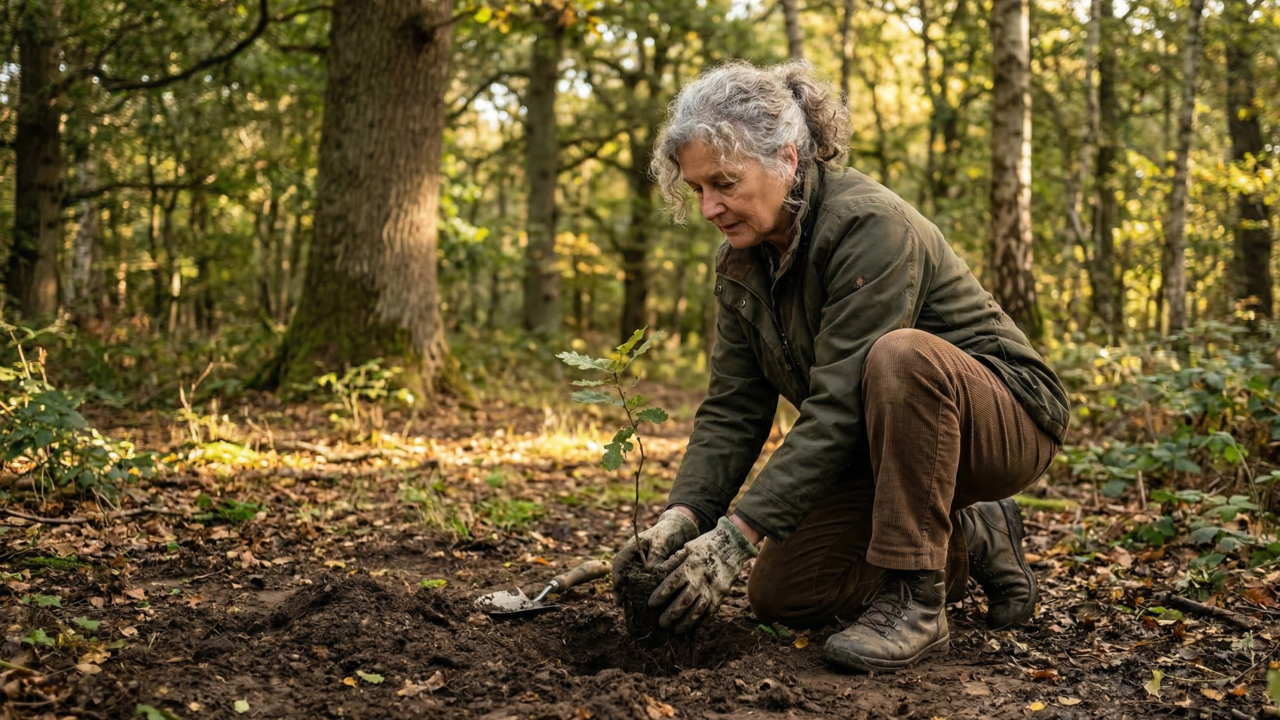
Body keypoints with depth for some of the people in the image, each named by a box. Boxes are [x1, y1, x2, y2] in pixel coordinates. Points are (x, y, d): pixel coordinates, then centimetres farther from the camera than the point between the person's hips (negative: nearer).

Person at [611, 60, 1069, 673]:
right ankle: (973, 544, 15)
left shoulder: (868, 225, -28)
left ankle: (914, 601, -26)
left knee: (900, 357, -39)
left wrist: (739, 534, -36)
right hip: (883, 449, 8)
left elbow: (838, 408, -33)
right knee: (780, 594, -1)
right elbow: (732, 410, -5)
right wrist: (682, 517, -21)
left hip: (1004, 422, -8)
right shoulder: (741, 262, -2)